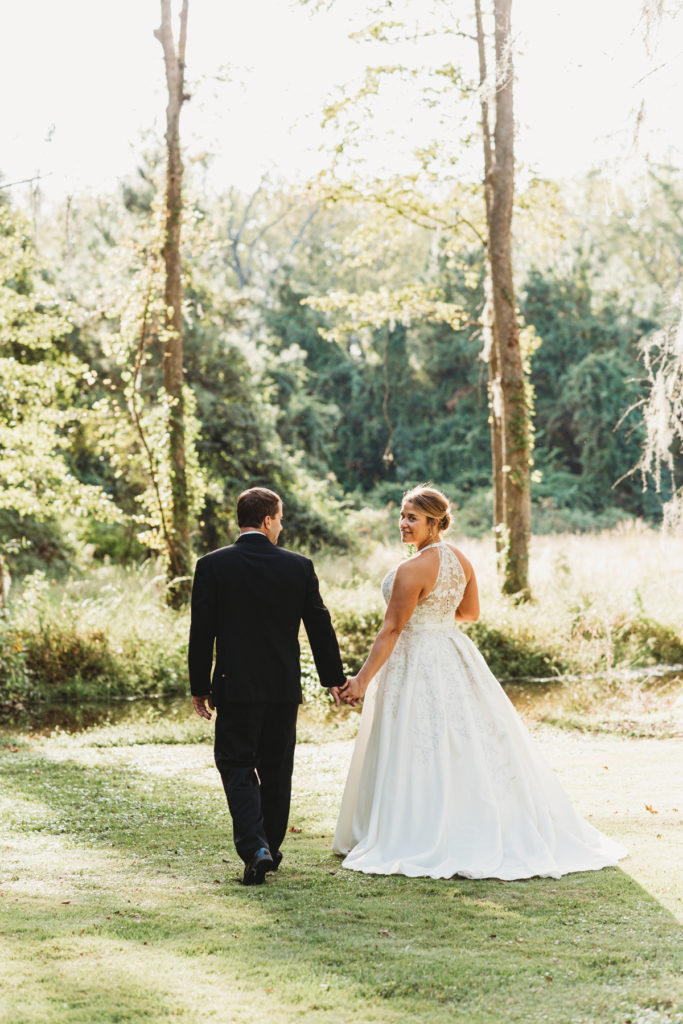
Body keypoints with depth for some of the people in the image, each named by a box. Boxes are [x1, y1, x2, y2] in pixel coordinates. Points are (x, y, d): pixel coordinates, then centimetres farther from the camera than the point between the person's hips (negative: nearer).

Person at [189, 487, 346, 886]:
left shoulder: (212, 566, -7)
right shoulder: (299, 566, -3)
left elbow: (202, 632, -5)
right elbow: (321, 627, 3)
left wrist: (199, 687, 4)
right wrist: (334, 678, 15)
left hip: (235, 687, -2)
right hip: (284, 688, 2)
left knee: (236, 766, 4)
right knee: (276, 770, 15)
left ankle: (255, 849, -14)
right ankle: (271, 848, 26)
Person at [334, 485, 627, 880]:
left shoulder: (412, 570, -20)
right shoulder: (461, 559, 4)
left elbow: (392, 630, -19)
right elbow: (471, 613, 15)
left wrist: (363, 679, -16)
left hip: (419, 662, -8)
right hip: (454, 653, 8)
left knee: (420, 755, 0)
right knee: (474, 745, 15)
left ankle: (428, 844, 4)